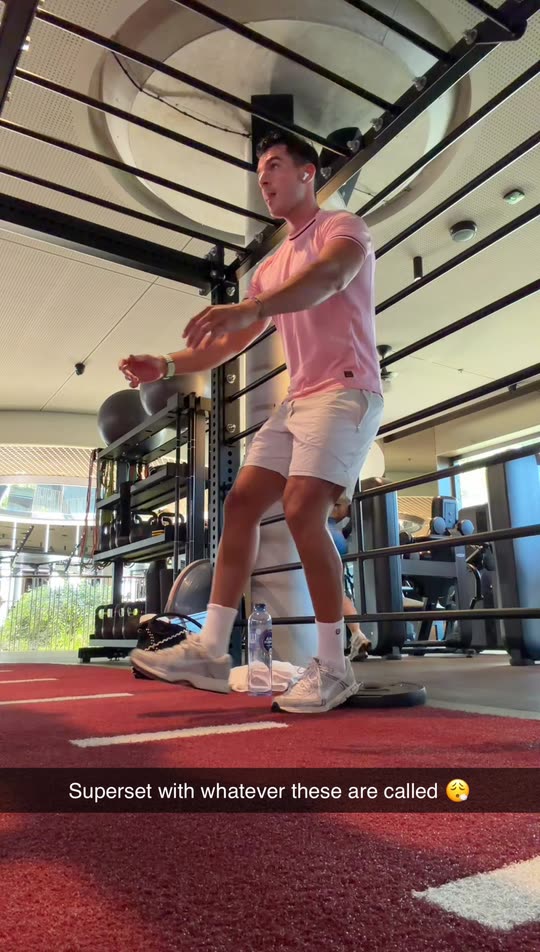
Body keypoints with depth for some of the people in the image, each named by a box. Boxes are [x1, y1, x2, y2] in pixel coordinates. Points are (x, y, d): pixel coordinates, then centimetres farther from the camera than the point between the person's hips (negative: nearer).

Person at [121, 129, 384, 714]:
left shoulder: (342, 227, 3)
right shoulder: (270, 268, 25)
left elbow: (329, 277, -23)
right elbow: (229, 344, 20)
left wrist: (248, 308, -40)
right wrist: (168, 366, 4)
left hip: (345, 391, -8)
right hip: (296, 401, 8)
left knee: (303, 509, -23)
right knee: (240, 502, -4)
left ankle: (332, 667, -11)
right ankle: (210, 649, -2)